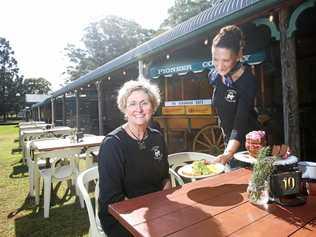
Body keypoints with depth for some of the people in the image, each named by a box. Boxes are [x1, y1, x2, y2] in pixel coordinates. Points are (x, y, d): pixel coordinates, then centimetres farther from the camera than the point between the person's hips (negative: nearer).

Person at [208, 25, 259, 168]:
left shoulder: (247, 81, -23)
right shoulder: (214, 76, -4)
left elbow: (240, 123, -31)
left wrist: (228, 154, -45)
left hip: (247, 144, -5)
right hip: (229, 142, 6)